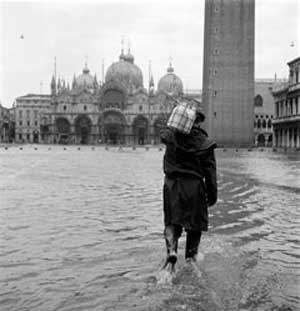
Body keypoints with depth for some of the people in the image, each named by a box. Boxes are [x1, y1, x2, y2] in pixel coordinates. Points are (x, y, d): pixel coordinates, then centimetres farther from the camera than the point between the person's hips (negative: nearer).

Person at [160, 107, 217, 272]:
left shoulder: (171, 135, -2)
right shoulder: (204, 142, -7)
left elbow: (163, 134, 25)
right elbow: (210, 172, -6)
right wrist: (212, 195, 1)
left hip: (172, 184, 2)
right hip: (194, 185, -2)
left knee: (172, 221, 11)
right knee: (195, 223, 14)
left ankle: (171, 251, -10)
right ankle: (191, 256, 19)